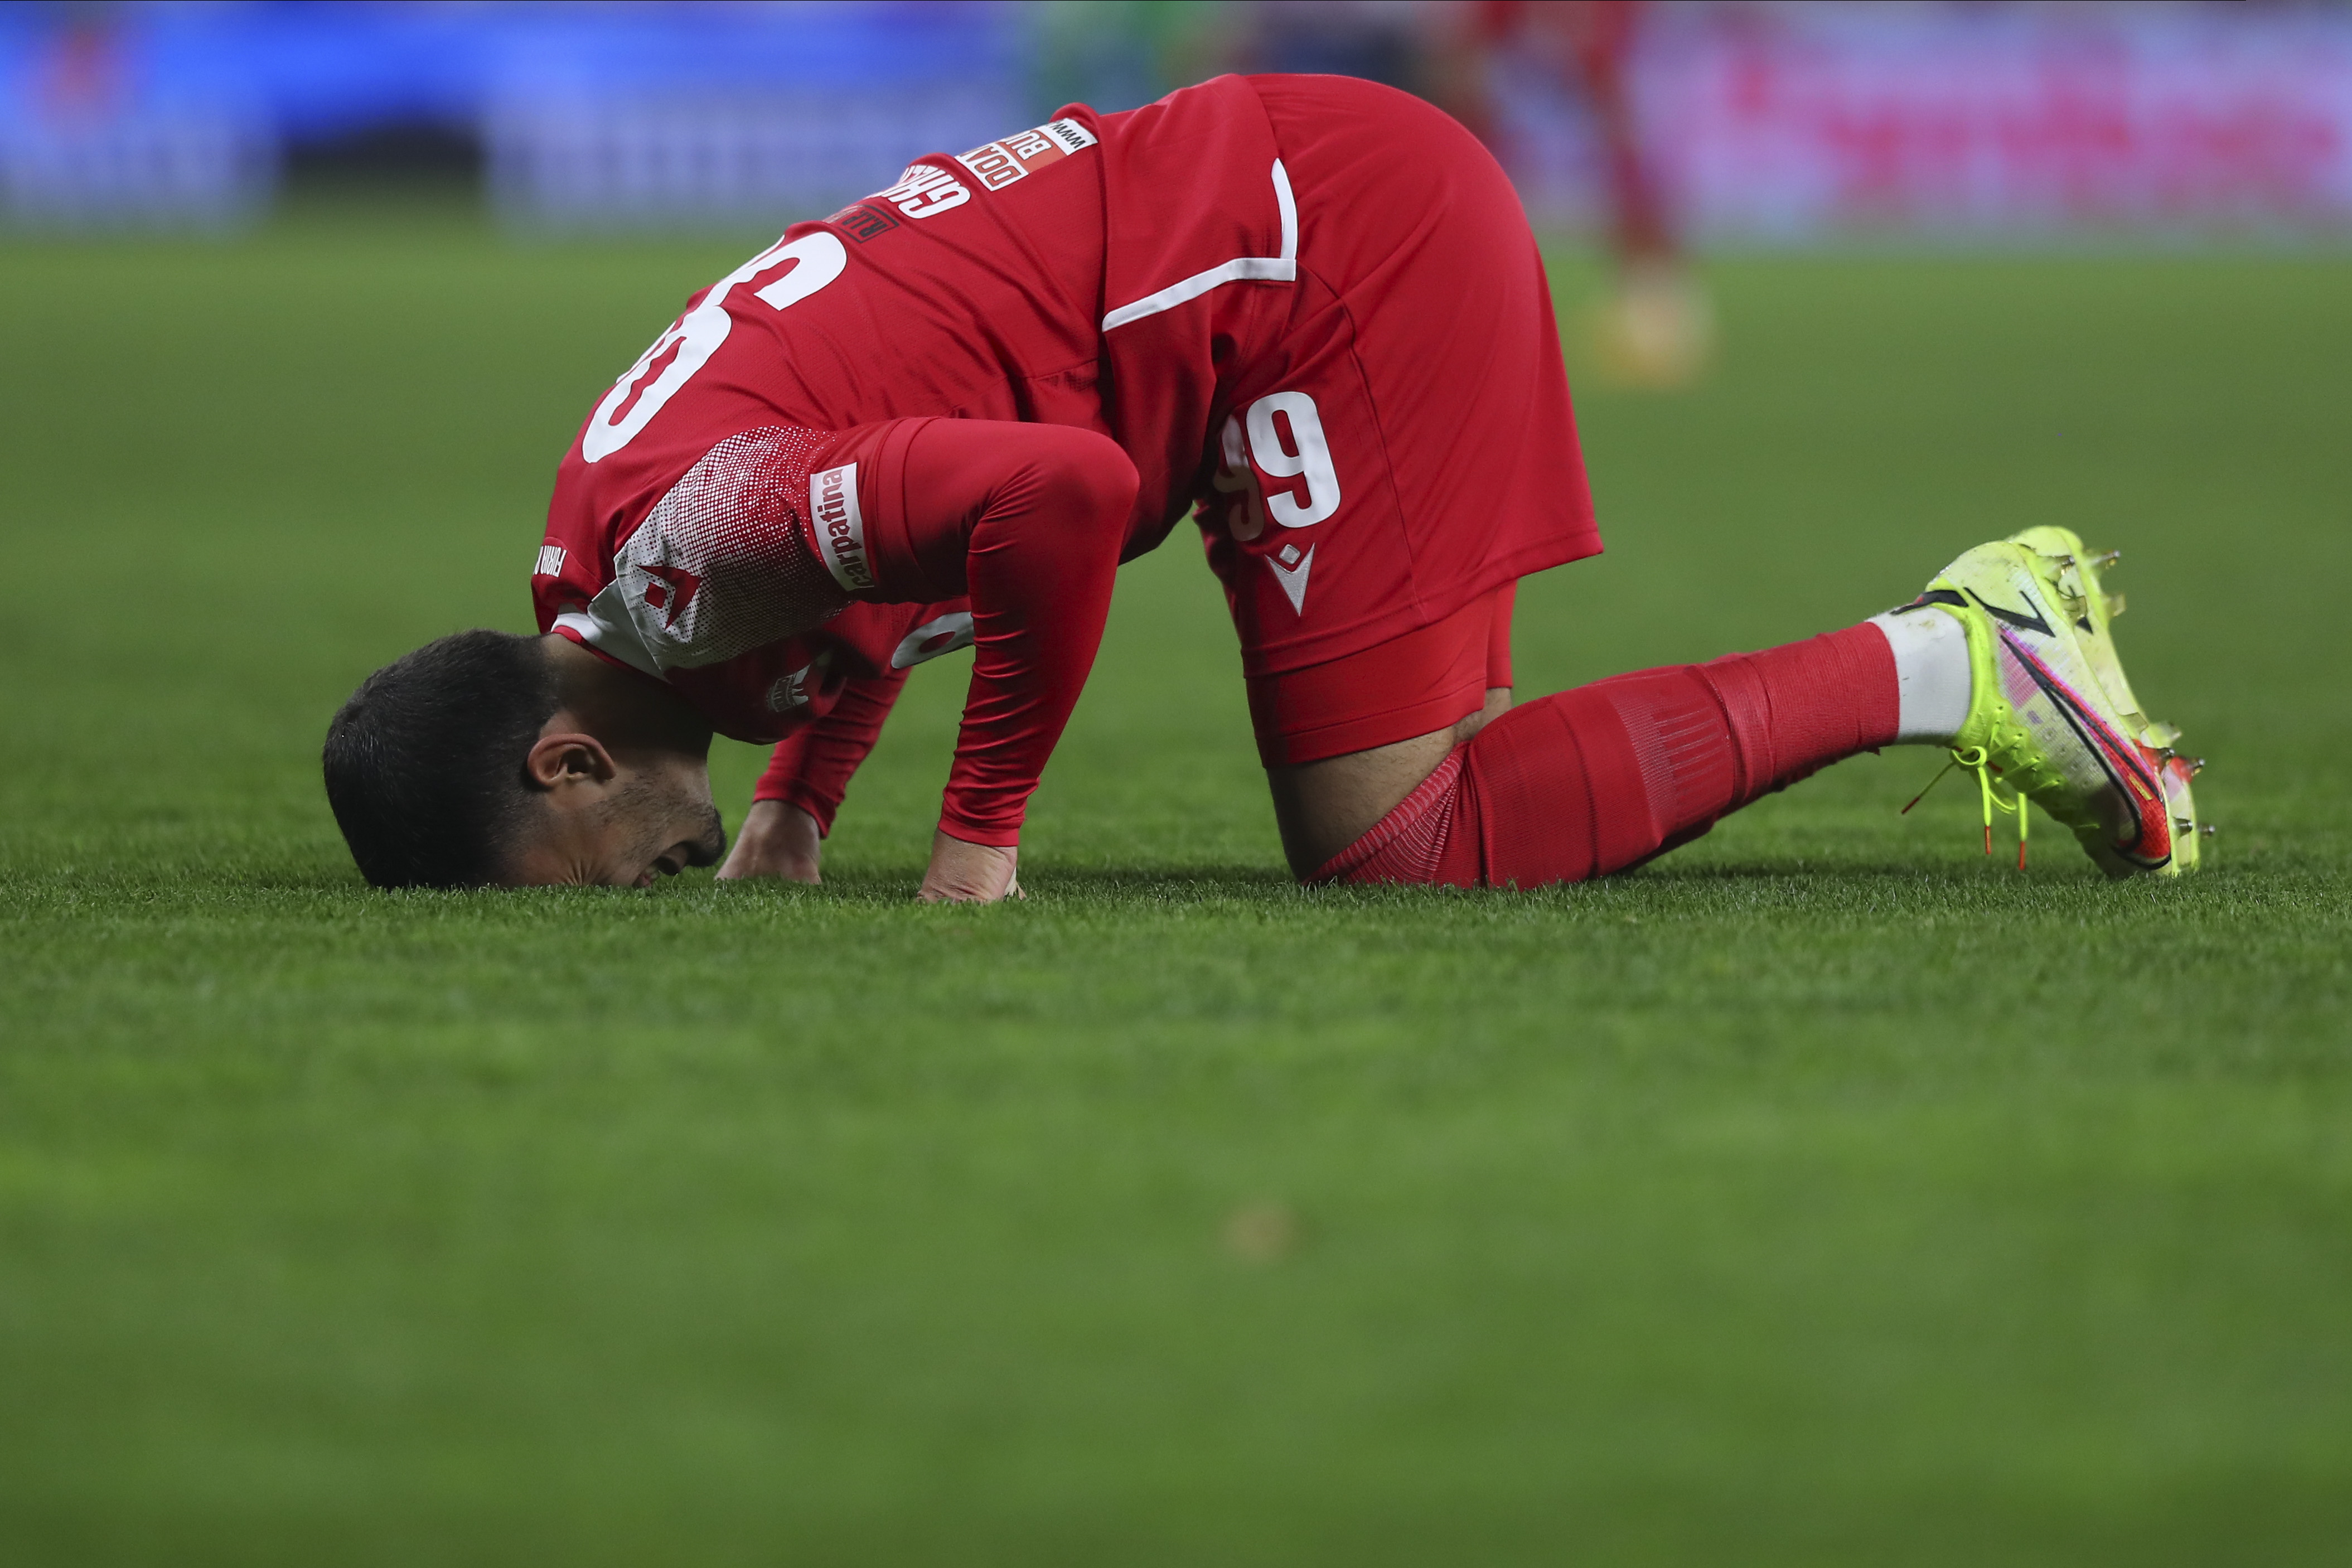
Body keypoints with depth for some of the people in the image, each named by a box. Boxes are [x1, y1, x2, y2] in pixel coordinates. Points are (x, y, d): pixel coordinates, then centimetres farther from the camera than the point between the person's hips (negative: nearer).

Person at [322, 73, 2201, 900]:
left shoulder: (668, 548, -21)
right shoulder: (610, 502, 11)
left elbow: (1053, 497, -33)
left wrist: (983, 836, -21)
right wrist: (799, 793, 19)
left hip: (1328, 234, -10)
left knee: (1393, 855, -12)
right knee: (1427, 812, 8)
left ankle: (1949, 667, -8)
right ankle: (1979, 636, 9)